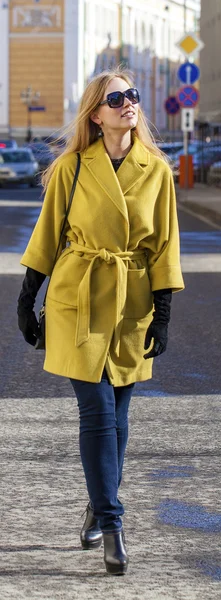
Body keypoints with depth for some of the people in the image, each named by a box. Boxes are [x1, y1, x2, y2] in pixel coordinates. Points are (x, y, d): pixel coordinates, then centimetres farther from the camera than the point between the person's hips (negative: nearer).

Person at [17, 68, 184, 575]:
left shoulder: (156, 170, 0)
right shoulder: (71, 168, -4)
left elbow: (164, 246, 3)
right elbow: (48, 234, 4)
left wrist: (162, 315, -1)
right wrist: (26, 299, 4)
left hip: (132, 304, 2)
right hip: (78, 300, -2)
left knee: (116, 413, 8)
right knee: (97, 411, -7)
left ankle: (99, 506, 28)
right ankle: (111, 524, -3)